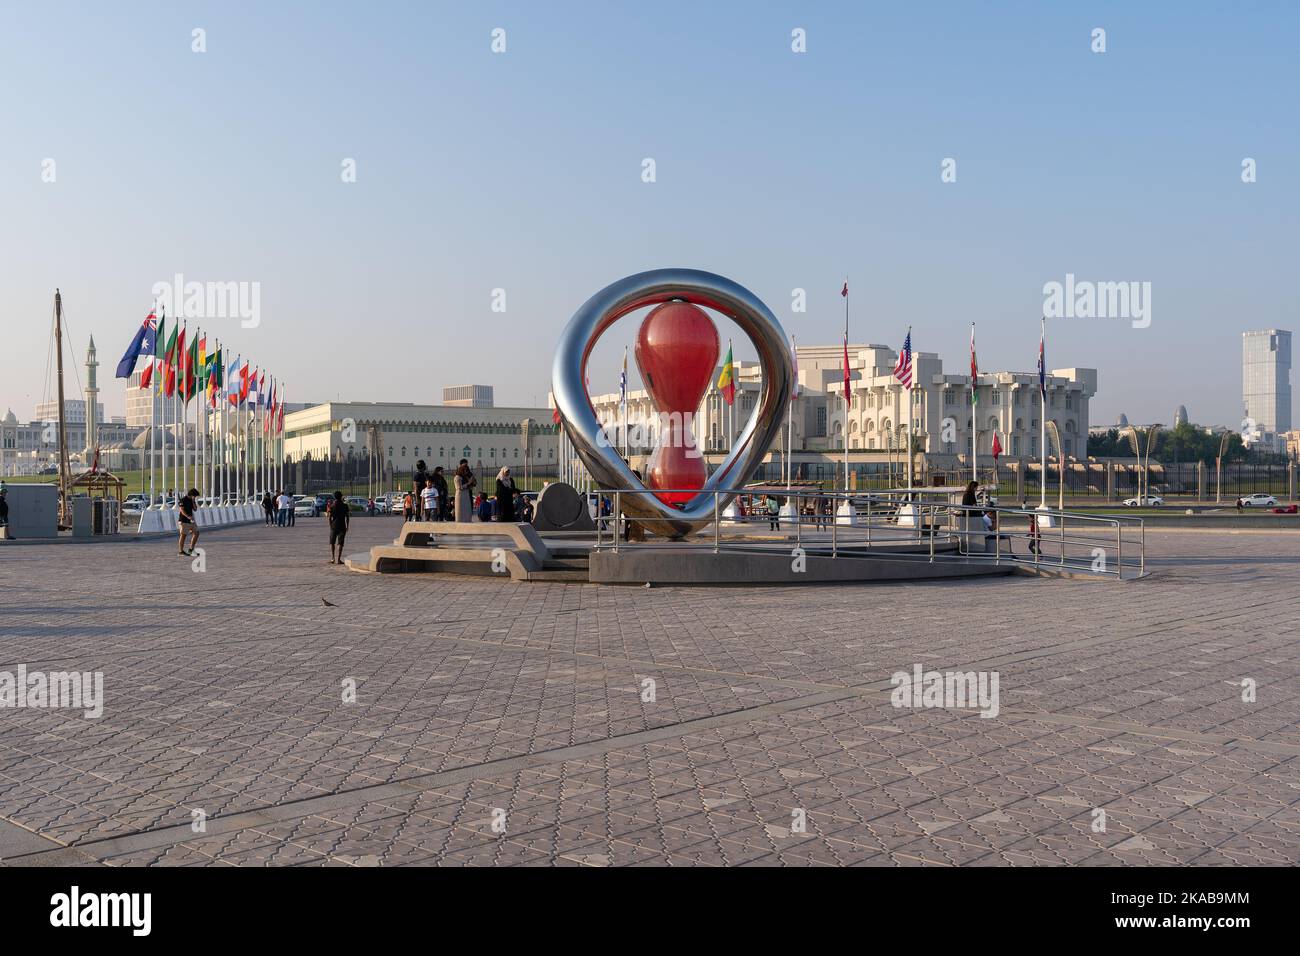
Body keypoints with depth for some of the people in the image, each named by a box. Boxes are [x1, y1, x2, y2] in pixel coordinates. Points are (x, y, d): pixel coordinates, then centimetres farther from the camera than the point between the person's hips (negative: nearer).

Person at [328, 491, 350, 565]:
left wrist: (330, 525, 10)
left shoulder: (332, 506, -2)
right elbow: (346, 517, -1)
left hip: (333, 525, 1)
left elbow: (330, 517, -1)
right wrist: (347, 526, 7)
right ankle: (338, 559, -5)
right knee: (340, 543, 0)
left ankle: (332, 558, 0)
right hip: (342, 526, 0)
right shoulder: (344, 505, -3)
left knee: (332, 542, 12)